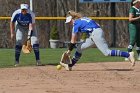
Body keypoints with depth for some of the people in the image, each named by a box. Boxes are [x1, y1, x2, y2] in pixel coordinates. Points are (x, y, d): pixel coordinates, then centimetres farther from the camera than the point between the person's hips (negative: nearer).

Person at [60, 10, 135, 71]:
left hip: (96, 33, -10)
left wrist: (69, 51, 6)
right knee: (79, 48, 15)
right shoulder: (82, 19, 23)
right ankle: (70, 66, 21)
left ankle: (128, 55, -20)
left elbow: (73, 40, -2)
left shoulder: (76, 24, -2)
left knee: (106, 52, -16)